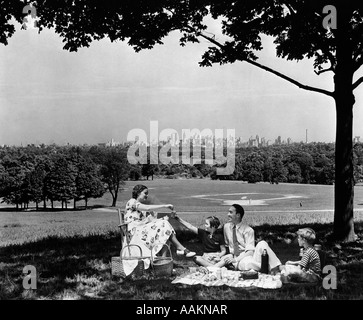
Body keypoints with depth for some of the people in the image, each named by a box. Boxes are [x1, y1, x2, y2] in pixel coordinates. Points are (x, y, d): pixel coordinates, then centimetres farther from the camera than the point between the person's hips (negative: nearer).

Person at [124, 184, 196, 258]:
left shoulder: (143, 207, 26)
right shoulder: (132, 202, 0)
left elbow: (152, 220, 11)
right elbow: (147, 208, -17)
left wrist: (163, 219, -7)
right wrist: (165, 206, -16)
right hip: (136, 232, -8)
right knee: (163, 225, -21)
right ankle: (181, 248, -19)